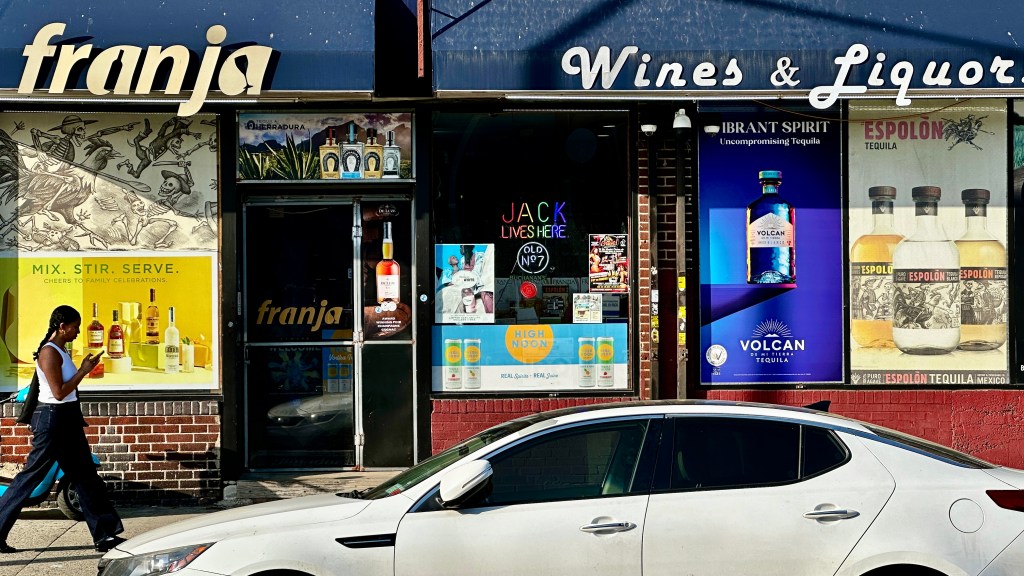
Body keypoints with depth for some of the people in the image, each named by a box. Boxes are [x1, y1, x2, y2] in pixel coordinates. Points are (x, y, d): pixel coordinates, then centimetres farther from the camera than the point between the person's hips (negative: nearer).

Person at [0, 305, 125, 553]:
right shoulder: (49, 352, -16)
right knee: (32, 475, -3)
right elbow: (59, 392, -21)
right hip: (52, 419, -10)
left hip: (68, 420, 10)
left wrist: (84, 368, 10)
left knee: (85, 475, 8)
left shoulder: (61, 351, 13)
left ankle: (105, 535, 11)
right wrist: (83, 370, -16)